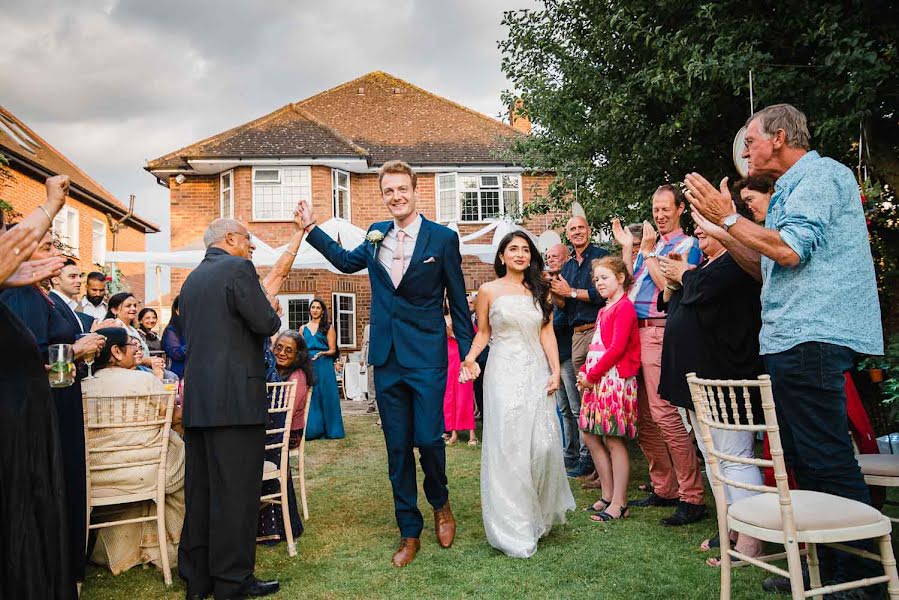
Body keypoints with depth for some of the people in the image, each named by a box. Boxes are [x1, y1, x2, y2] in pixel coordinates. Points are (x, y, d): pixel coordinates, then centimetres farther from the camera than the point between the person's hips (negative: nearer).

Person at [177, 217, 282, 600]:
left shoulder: (191, 279, 17)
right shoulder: (238, 268, -8)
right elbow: (266, 325, -15)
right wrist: (273, 309, 8)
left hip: (196, 400, 8)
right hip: (235, 398, -8)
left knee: (200, 491, 13)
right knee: (236, 491, -1)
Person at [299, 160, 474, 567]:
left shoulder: (443, 237, -3)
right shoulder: (376, 235, 9)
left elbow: (458, 301, 0)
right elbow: (348, 262, 28)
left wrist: (468, 354, -2)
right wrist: (311, 230, 22)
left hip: (427, 357, -4)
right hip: (386, 358, 4)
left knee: (428, 438, -7)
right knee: (397, 447, 8)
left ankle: (440, 503, 26)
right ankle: (409, 532, 22)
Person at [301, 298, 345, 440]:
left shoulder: (328, 327, 3)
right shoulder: (304, 328, 14)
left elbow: (333, 350, 0)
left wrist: (322, 353, -19)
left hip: (324, 365, -3)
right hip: (307, 365, 3)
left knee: (326, 395, 0)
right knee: (310, 398, 3)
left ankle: (330, 429, 8)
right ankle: (312, 430, 10)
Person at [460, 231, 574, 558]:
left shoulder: (540, 291, 11)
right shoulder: (489, 291, 4)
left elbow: (547, 333, 7)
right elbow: (483, 331, 8)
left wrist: (555, 371, -3)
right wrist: (470, 358, -10)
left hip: (537, 373, 3)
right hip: (504, 374, -3)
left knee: (544, 445, -2)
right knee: (508, 448, -4)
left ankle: (541, 513, 24)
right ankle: (513, 529, 8)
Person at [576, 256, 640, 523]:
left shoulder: (624, 307, -10)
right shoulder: (605, 309, 19)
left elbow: (617, 348, -18)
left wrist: (592, 375, -15)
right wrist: (584, 371, 4)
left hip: (615, 379, -10)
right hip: (596, 380, 10)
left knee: (614, 441, -4)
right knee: (591, 435, 11)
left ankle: (619, 504, 5)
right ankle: (607, 496, 22)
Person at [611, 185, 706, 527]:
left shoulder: (687, 245, 0)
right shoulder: (648, 244, 22)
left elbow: (669, 287, -11)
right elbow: (627, 284, 17)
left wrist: (647, 252, -7)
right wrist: (626, 246, 12)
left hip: (660, 333, -8)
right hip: (636, 332, 8)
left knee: (663, 413, -14)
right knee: (645, 417, 9)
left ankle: (692, 498, -7)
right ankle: (663, 489, 20)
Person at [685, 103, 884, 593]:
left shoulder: (820, 175, -6)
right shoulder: (792, 188, 24)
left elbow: (789, 250, -20)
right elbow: (769, 269, 24)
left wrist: (728, 217, -11)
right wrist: (723, 228, 19)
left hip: (813, 338, -11)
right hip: (793, 342, 11)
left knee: (828, 463, -7)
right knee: (802, 460, 13)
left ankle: (861, 574, 2)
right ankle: (828, 565, 22)